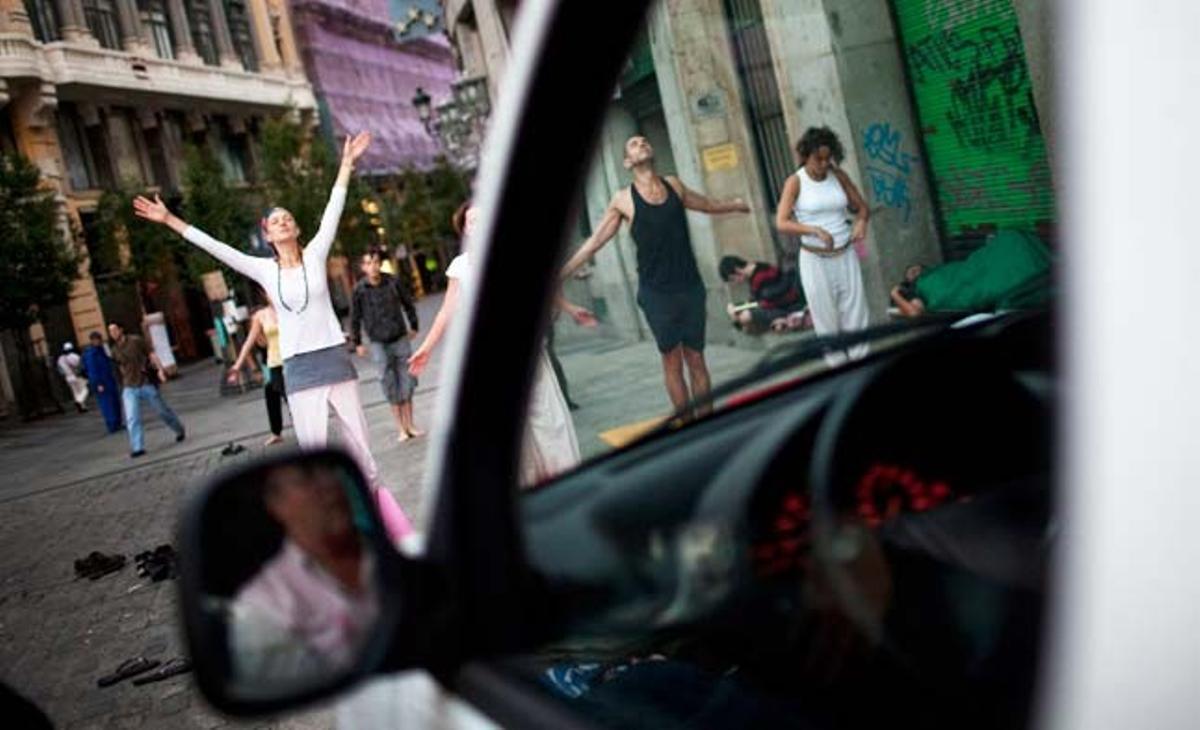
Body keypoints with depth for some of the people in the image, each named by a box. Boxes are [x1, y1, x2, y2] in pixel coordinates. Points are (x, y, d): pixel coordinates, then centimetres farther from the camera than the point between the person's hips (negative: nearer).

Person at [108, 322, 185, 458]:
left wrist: (160, 369, -23)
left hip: (147, 384, -3)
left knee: (162, 410, 10)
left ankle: (180, 430, 32)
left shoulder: (136, 341, -6)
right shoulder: (115, 351, 7)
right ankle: (137, 447, -10)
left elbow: (152, 355, -10)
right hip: (129, 388, 3)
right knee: (132, 419, -10)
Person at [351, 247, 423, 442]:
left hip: (401, 339, 2)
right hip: (379, 343, -2)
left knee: (407, 380, 5)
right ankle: (400, 428, 7)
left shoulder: (393, 282, -6)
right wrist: (358, 343, 5)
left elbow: (408, 305, 9)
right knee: (389, 384, -1)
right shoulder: (359, 289, -9)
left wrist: (414, 327, 17)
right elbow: (355, 318, 1)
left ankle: (409, 424, 17)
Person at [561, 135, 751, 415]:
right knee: (672, 361, 3)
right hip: (656, 293, -3)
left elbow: (707, 204, 27)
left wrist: (734, 205, 40)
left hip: (690, 286, 3)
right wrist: (560, 275, -1)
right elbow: (594, 242, 2)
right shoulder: (623, 200, -3)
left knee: (696, 358, 5)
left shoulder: (673, 185, 7)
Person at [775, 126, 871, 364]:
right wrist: (814, 230, -29)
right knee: (826, 317, 1)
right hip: (815, 259, -3)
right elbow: (781, 223, -16)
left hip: (846, 255, 3)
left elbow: (862, 207, 13)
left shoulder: (838, 176, 4)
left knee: (856, 312, 3)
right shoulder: (795, 182, -7)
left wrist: (861, 222, -10)